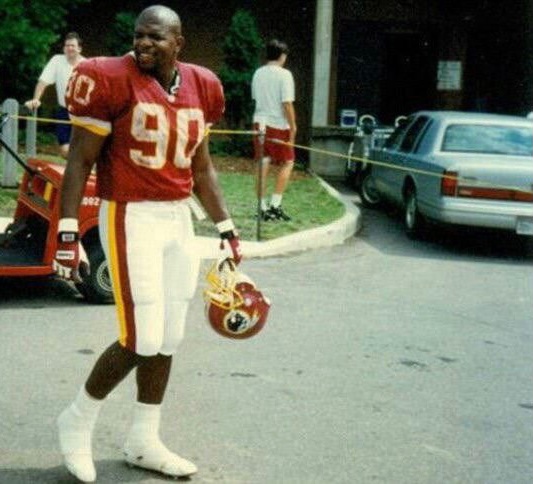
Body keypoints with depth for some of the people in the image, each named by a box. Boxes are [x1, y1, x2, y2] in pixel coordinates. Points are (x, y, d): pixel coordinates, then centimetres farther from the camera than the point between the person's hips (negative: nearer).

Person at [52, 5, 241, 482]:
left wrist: (226, 228, 16)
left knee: (168, 339, 10)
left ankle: (144, 440, 25)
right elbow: (80, 161, -8)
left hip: (180, 219, 7)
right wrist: (68, 231, -14)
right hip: (131, 218, -6)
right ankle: (79, 420, 15)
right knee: (143, 340, -9)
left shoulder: (200, 87, 7)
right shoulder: (113, 81, -11)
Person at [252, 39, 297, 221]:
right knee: (287, 163, 9)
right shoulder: (284, 74, -11)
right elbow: (287, 103, -14)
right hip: (278, 124, -5)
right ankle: (275, 204, 0)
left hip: (260, 122, 6)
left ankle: (263, 208, 10)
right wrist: (293, 125, -8)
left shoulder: (258, 73, 8)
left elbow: (256, 98, 13)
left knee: (263, 164, 9)